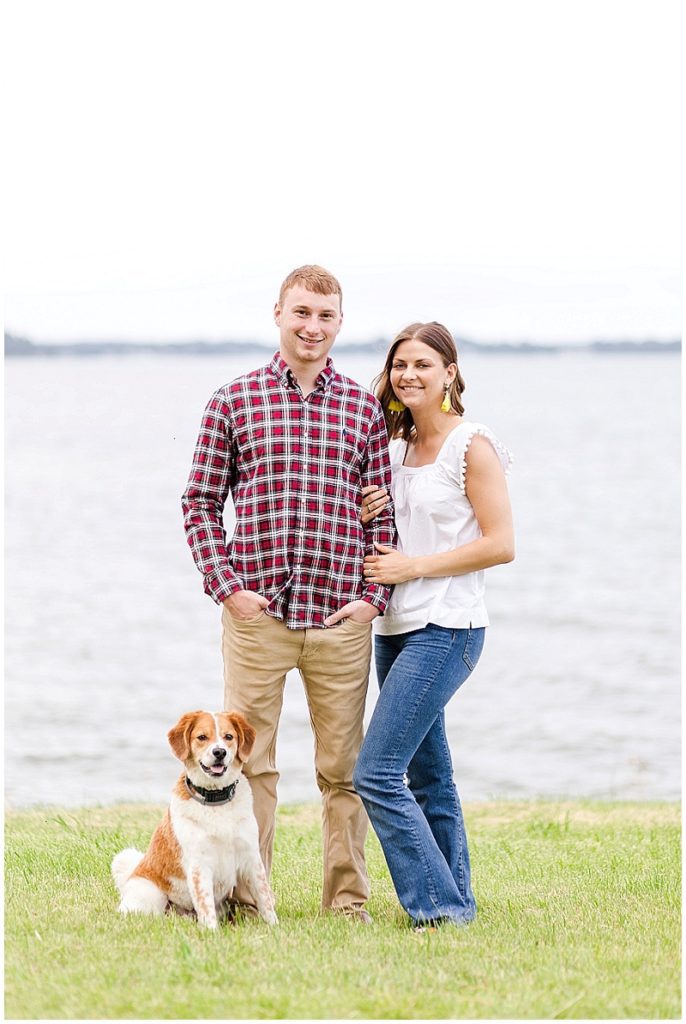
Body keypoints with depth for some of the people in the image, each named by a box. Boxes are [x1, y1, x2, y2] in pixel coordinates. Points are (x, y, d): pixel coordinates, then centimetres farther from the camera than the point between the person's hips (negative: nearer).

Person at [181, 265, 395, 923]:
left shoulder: (364, 409, 9)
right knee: (248, 761, 3)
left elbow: (382, 512, 11)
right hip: (256, 614, -1)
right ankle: (242, 898, 12)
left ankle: (347, 899, 16)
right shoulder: (233, 401, 4)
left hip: (341, 617, 1)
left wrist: (373, 594, -1)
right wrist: (226, 587, -5)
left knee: (344, 765, 7)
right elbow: (200, 502, 5)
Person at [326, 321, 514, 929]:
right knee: (427, 777, 12)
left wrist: (414, 566, -14)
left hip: (446, 628, -8)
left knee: (377, 773, -15)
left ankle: (438, 906, -8)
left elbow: (501, 544, -13)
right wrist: (366, 515, 2)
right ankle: (457, 902, 21)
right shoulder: (397, 446, 13)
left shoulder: (472, 447, -8)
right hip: (397, 627, 8)